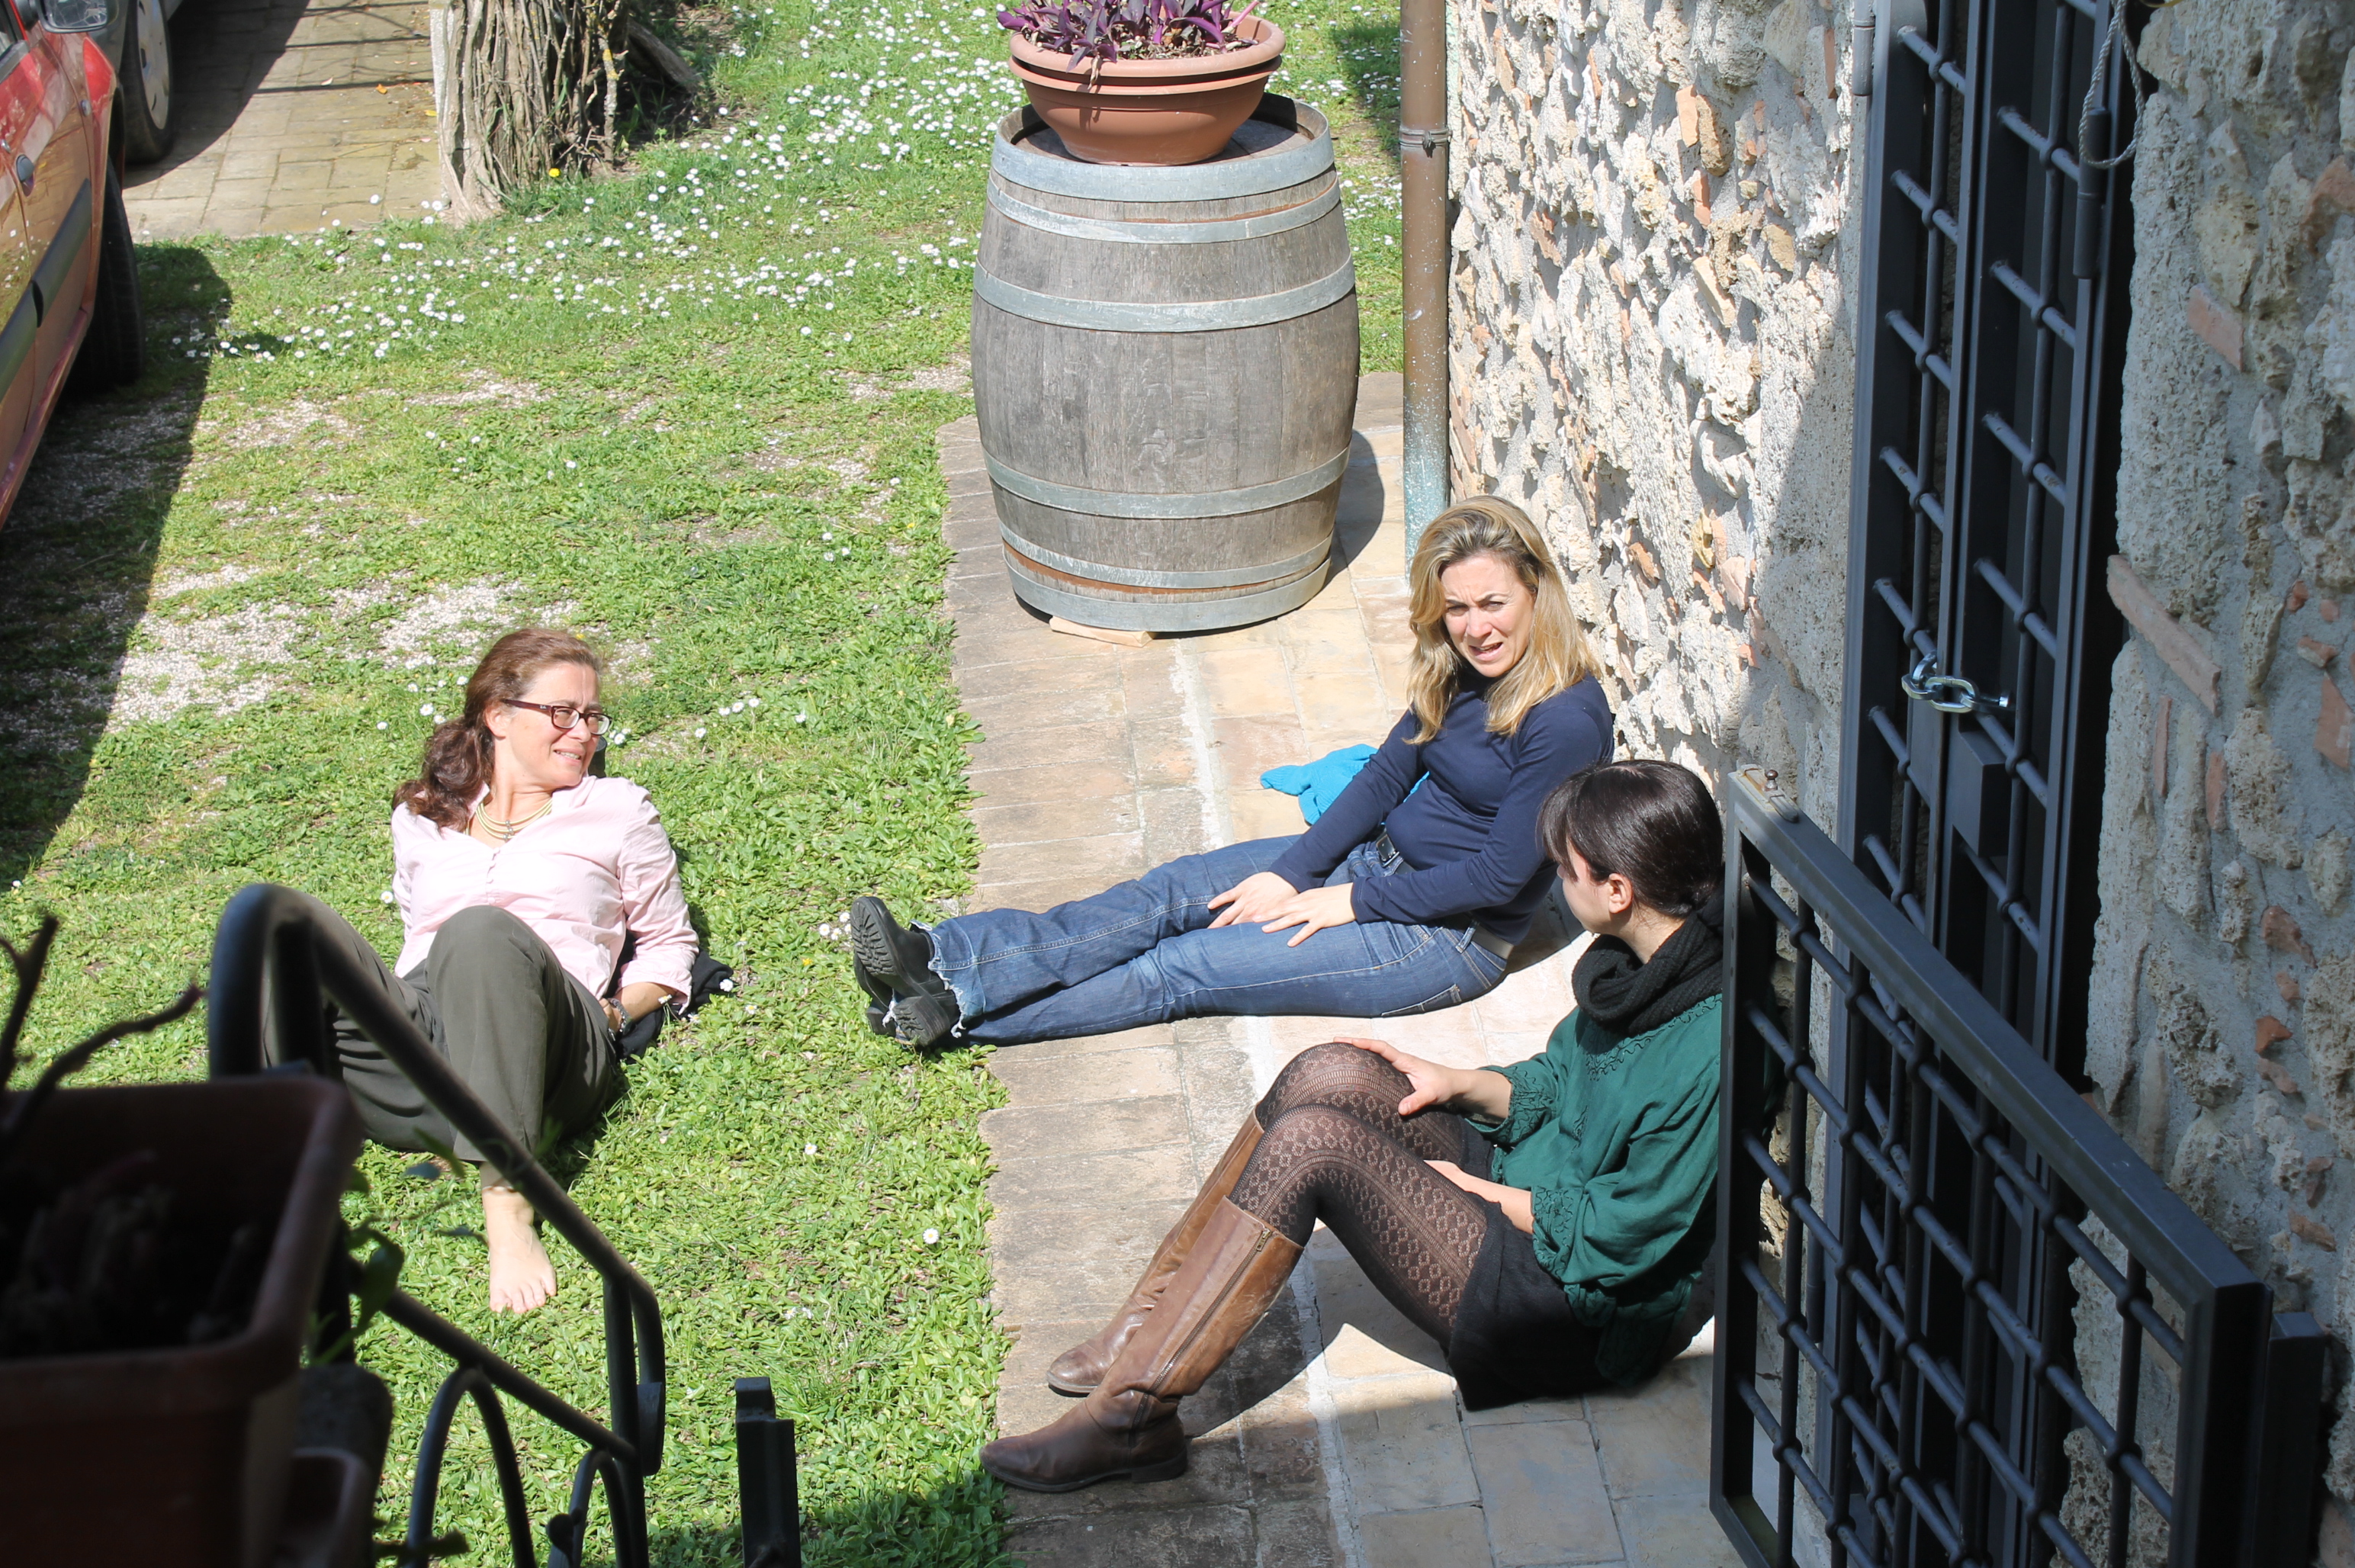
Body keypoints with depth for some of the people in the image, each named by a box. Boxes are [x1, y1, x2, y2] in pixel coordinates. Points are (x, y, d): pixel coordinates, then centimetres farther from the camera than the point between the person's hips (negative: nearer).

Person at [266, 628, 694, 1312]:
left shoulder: (617, 810, 22)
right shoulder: (422, 818, 28)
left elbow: (670, 948, 25)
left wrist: (611, 1013, 4)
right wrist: (384, 1007, 12)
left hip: (548, 1063, -2)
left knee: (483, 931, -40)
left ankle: (506, 1201, -44)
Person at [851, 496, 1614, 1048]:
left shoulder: (1566, 720, -24)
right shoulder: (1459, 669, 2)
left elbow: (1502, 872, -22)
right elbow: (1385, 776, 6)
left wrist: (1351, 903, -15)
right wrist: (1292, 872, -6)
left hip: (1452, 936, -8)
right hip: (1379, 857, 8)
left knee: (1192, 967, -12)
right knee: (1175, 891, -8)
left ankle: (956, 1011, -12)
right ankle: (944, 959, -17)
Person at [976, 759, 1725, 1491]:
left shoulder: (1706, 1049, -28)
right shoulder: (1634, 967, 1)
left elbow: (1613, 1246, -23)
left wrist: (1481, 1190, -11)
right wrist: (1460, 1085, 3)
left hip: (1574, 1319, -9)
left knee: (1311, 1140, -22)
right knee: (1329, 1075, -8)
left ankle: (1132, 1416, -16)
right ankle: (1145, 1331, -4)